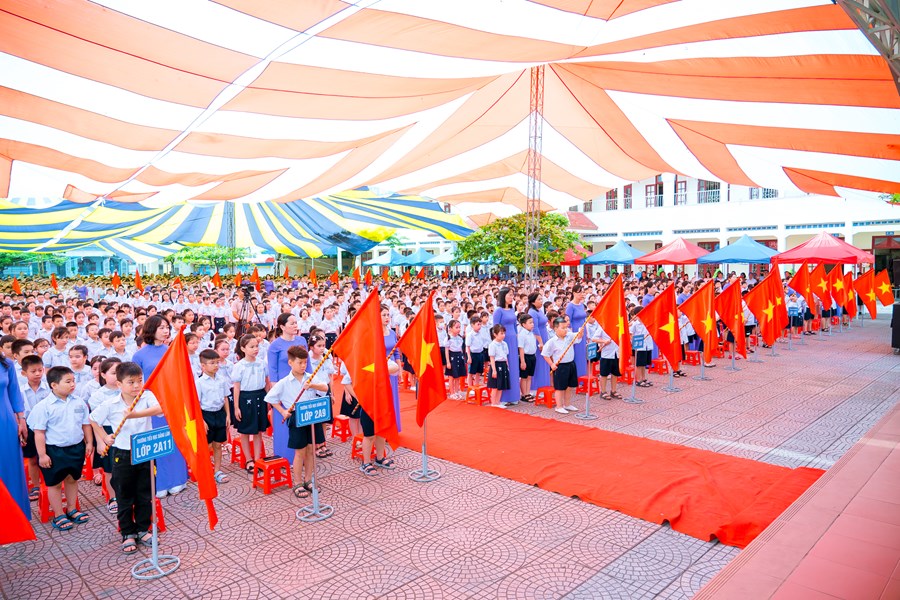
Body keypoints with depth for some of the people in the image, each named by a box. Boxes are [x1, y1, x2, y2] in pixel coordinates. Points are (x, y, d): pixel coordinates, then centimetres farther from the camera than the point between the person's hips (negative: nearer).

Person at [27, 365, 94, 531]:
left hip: (76, 448, 4)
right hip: (54, 451, -4)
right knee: (54, 483, 10)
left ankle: (72, 509, 34)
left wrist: (89, 443, 8)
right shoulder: (44, 406, -14)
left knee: (72, 479, 18)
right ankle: (59, 515, 23)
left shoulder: (79, 403, -1)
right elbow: (39, 432, -12)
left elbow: (86, 424, 9)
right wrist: (42, 454, -13)